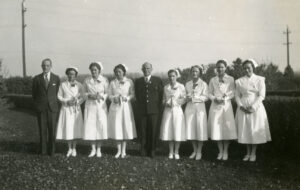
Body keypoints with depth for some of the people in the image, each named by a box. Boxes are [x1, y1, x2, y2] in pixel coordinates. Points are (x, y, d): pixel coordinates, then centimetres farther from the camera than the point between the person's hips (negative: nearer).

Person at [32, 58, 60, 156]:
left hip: (52, 108, 0)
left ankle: (51, 150, 11)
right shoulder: (36, 79, 3)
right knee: (42, 129, 2)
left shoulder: (56, 78, 3)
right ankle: (43, 150, 11)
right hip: (40, 108, 0)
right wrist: (36, 105, 12)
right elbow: (34, 94, 13)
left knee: (52, 129, 0)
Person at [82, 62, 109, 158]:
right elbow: (84, 93, 8)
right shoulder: (87, 80, 4)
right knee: (90, 127, -2)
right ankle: (93, 149, 11)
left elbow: (107, 93, 2)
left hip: (101, 106, -1)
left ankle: (99, 149, 12)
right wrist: (90, 96, -11)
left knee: (101, 126, -2)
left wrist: (101, 96, -17)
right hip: (90, 106, 1)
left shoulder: (104, 80, -1)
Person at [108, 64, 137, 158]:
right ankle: (119, 150, 11)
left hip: (126, 106, -1)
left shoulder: (129, 82, 2)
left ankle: (123, 151, 11)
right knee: (116, 128, 0)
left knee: (126, 127, 1)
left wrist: (127, 98, -17)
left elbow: (133, 95, 1)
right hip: (115, 107, 1)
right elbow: (109, 95, 8)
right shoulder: (112, 82, 7)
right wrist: (114, 98, -12)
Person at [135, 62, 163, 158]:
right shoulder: (138, 81, 12)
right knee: (143, 131, 2)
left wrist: (159, 109, 1)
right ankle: (144, 150, 11)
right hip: (142, 110, 1)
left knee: (153, 131, 1)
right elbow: (137, 96, 15)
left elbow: (161, 95, 6)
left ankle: (152, 150, 12)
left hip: (154, 110, -1)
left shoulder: (158, 80, 7)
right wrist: (139, 107, 8)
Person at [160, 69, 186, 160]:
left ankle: (176, 152, 9)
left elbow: (184, 99, 0)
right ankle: (171, 152, 12)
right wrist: (166, 103, -6)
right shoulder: (166, 87, 10)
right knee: (168, 131, 1)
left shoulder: (181, 87, 1)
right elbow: (164, 99, 14)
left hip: (177, 110, -3)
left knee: (177, 131, -4)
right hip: (168, 110, 3)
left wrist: (175, 102, -14)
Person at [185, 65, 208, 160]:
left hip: (200, 108, -3)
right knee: (191, 129, 2)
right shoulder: (187, 84, 14)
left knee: (200, 128, -5)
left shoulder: (203, 84, 2)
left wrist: (193, 97, -13)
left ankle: (199, 152, 5)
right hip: (190, 107, 4)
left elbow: (205, 97, -5)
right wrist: (187, 98, -5)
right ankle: (194, 150, 14)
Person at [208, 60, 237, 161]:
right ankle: (220, 151, 12)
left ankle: (225, 151, 9)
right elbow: (209, 93, 9)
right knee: (216, 128, 0)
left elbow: (232, 93, 1)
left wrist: (225, 98, -15)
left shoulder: (230, 79, 5)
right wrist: (215, 98, -10)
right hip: (215, 106, 2)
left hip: (226, 106, -2)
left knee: (227, 128, -3)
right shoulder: (213, 80, 10)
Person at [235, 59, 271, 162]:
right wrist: (241, 106, -9)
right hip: (243, 108, 2)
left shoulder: (259, 80, 0)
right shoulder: (239, 81, 7)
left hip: (256, 108, -2)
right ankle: (248, 152, 15)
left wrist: (253, 107, -15)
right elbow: (237, 95, 7)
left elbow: (261, 95, -6)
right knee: (245, 129, 3)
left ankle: (253, 153, 10)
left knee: (255, 130, -1)